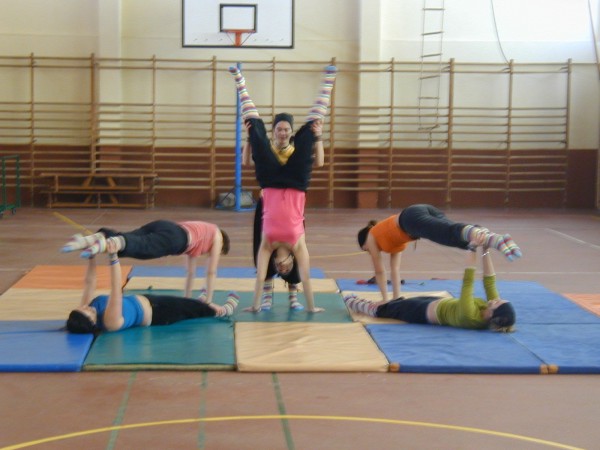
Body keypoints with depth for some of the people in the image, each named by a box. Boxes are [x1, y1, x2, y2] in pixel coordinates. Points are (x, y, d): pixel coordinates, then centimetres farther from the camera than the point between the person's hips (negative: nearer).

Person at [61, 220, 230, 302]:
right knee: (140, 247, -34)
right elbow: (211, 272, 27)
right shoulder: (217, 236, 30)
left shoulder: (201, 233, 47)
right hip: (174, 237, -6)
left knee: (123, 241, -19)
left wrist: (187, 299, 54)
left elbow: (190, 272, 51)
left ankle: (86, 240, -48)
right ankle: (104, 244, -65)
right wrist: (208, 303, 32)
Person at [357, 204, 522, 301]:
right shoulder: (390, 236, 49)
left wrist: (385, 301, 37)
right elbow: (395, 269, 52)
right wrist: (396, 298, 54)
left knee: (451, 233, -34)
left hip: (413, 217, -7)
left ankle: (495, 239, -63)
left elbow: (380, 272, 32)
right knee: (463, 239, -17)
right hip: (427, 211, 7)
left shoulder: (371, 237, 32)